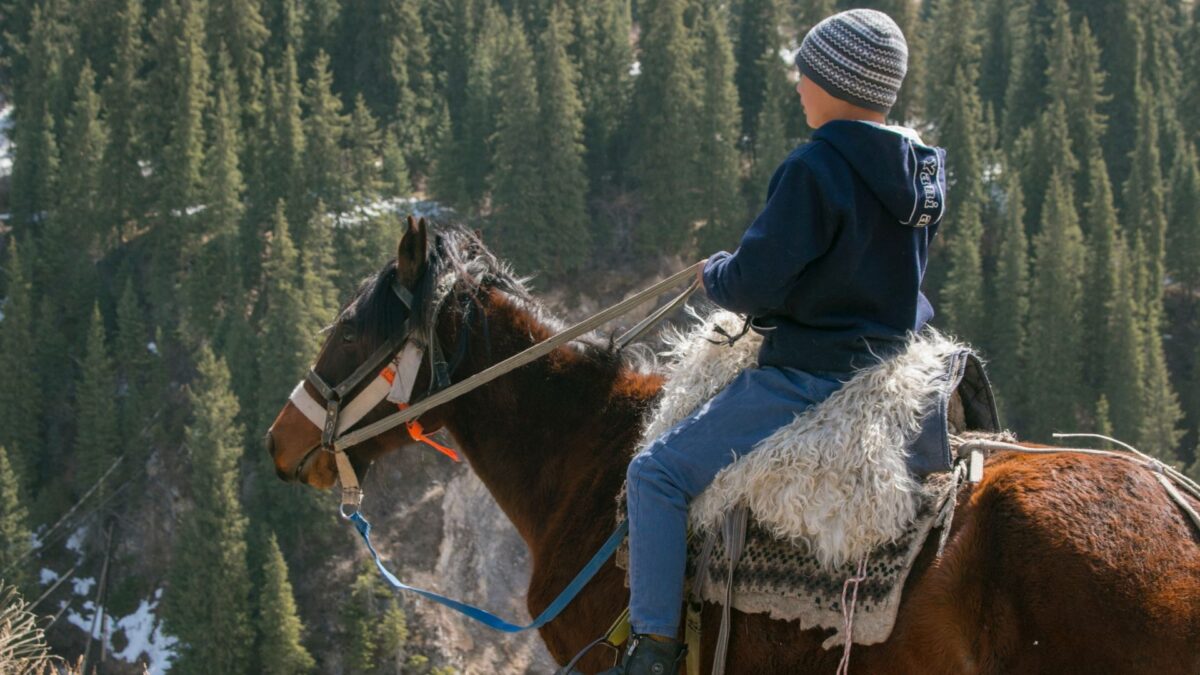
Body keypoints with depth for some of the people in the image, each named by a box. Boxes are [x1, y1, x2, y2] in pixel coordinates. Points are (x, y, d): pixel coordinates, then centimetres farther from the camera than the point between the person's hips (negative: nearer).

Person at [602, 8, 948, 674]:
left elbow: (754, 285, -20)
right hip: (891, 365, 9)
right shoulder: (921, 170, 7)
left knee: (659, 472, -4)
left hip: (809, 379, -9)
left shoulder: (816, 167, -19)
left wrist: (714, 273, 3)